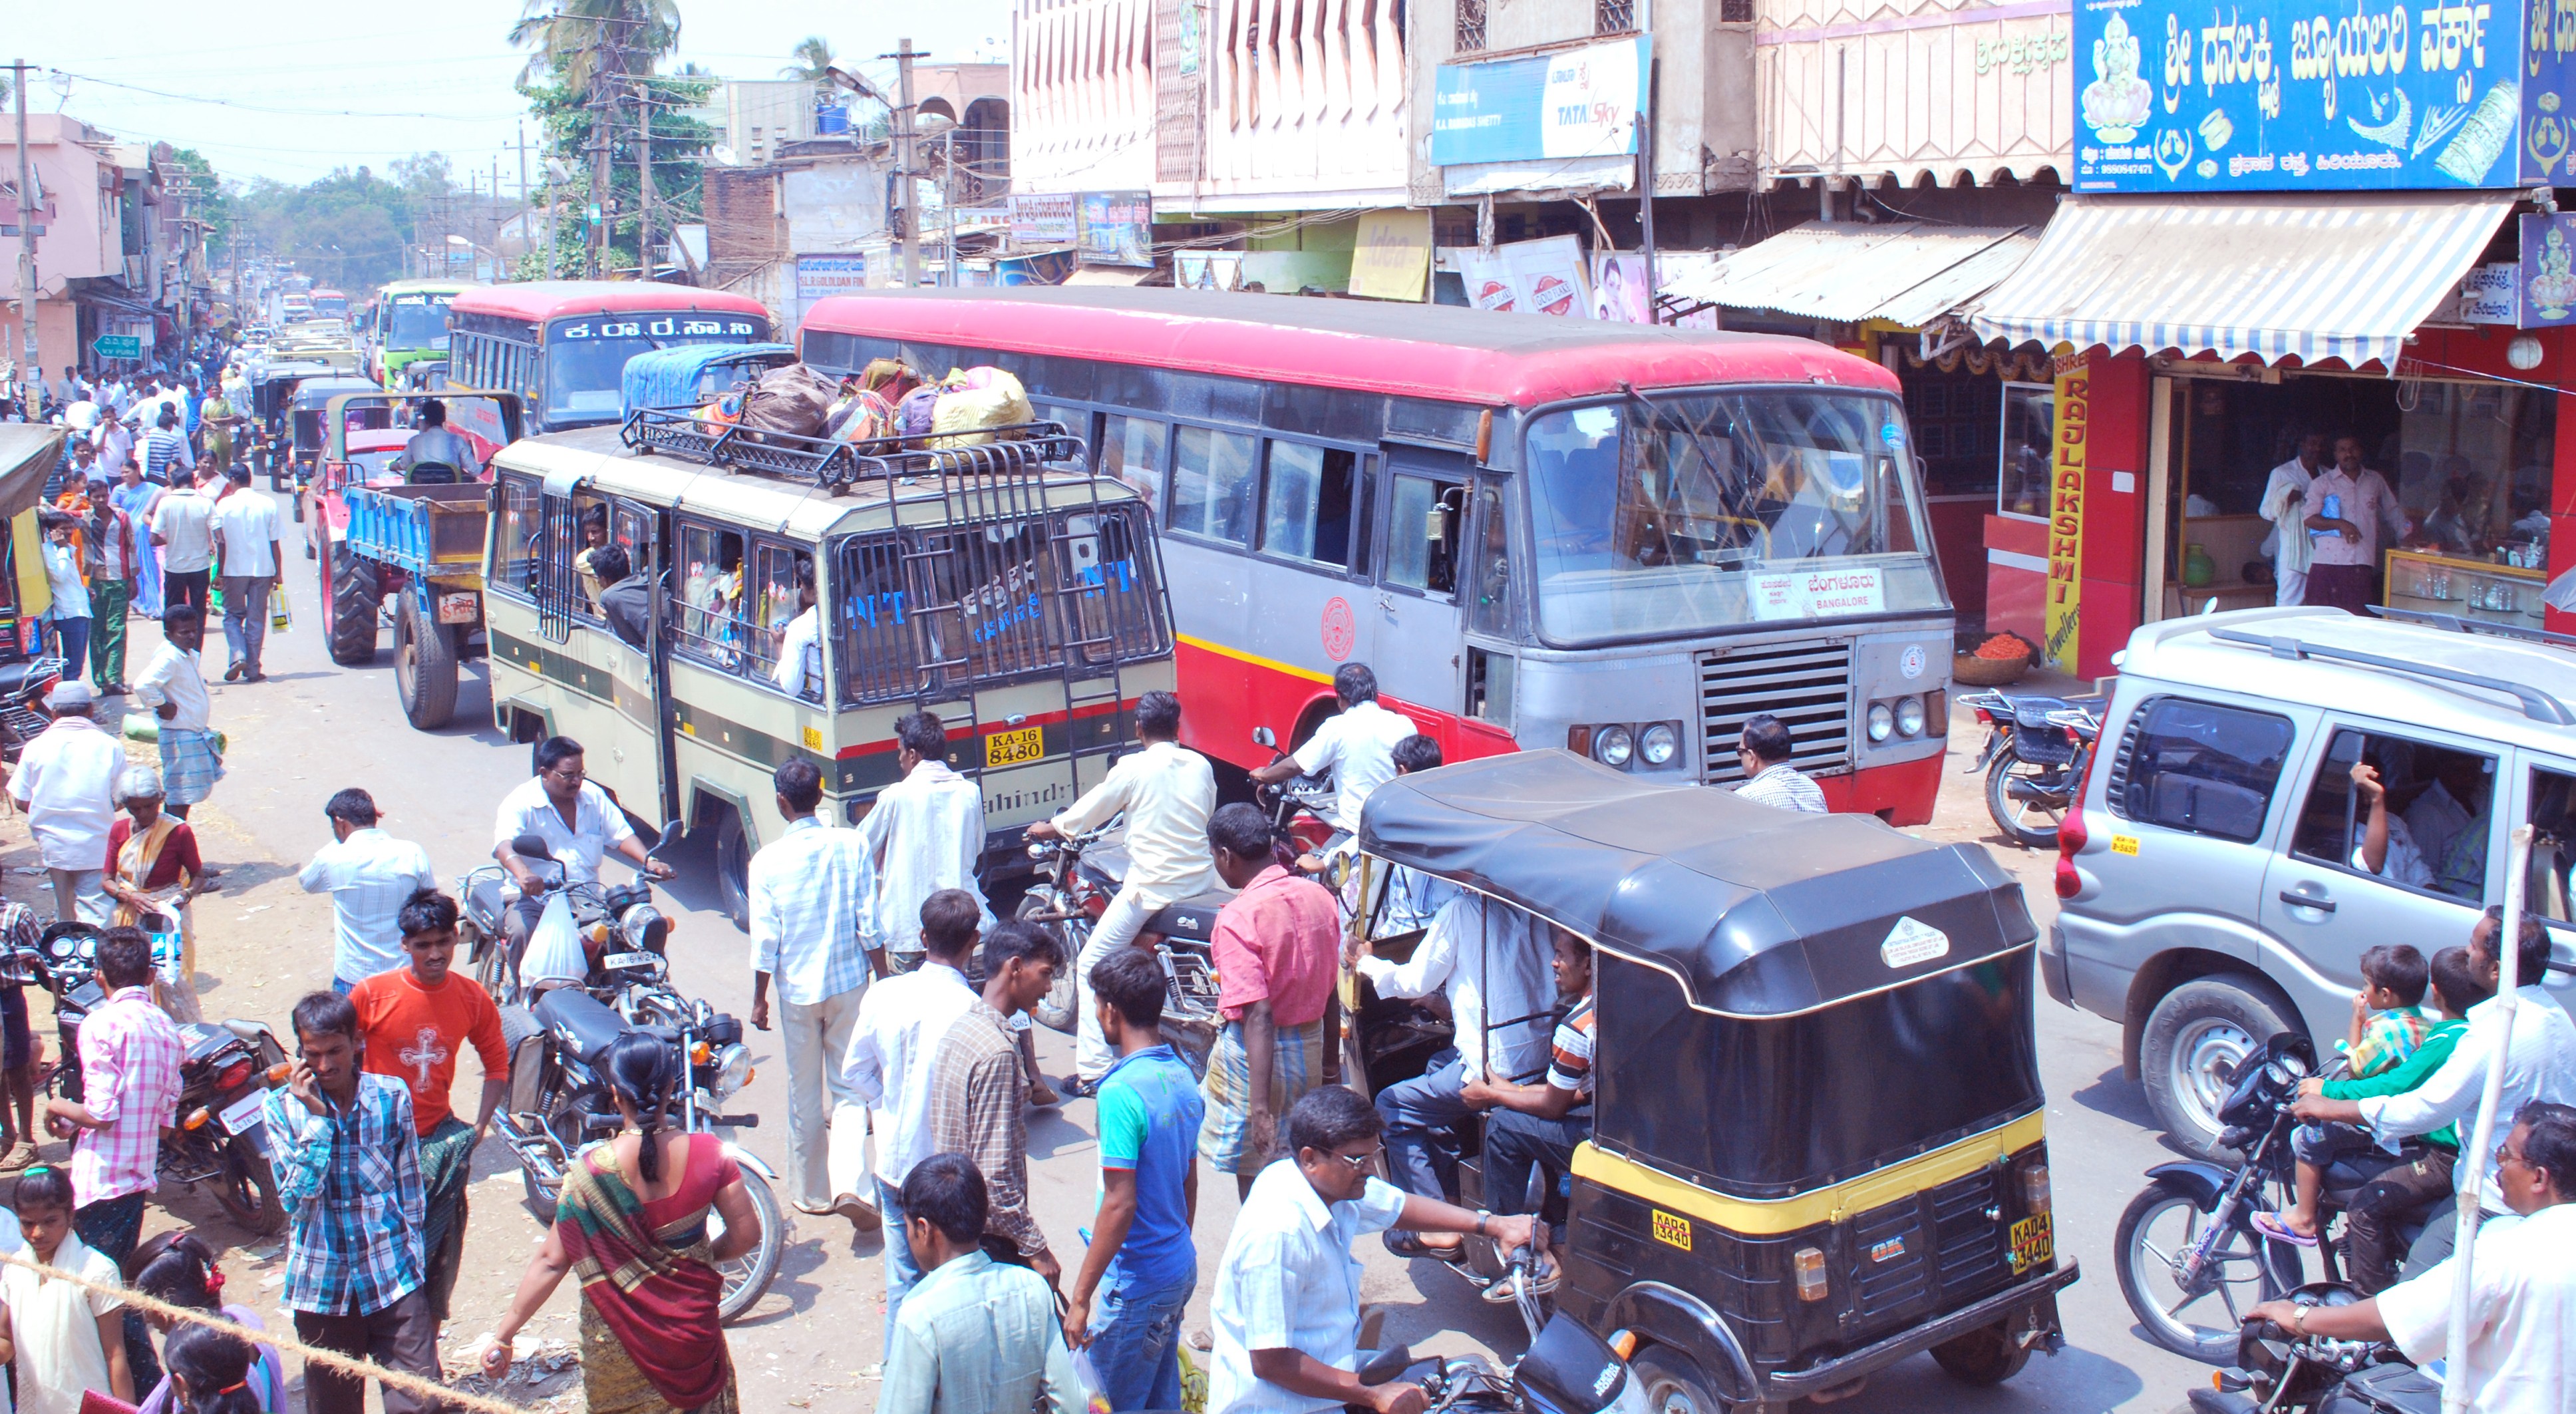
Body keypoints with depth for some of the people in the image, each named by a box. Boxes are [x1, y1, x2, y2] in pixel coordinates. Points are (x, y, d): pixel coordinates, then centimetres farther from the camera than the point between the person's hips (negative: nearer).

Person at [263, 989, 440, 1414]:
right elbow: (295, 1198, -12)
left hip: (393, 1278, 0)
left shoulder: (392, 1095, 0)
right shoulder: (281, 1107, -2)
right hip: (323, 1284, 0)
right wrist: (317, 1117, -16)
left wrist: (413, 1266, 8)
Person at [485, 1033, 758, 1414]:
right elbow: (746, 1235, -7)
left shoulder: (591, 1171, -18)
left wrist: (503, 1335, -7)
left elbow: (552, 1261, -15)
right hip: (693, 1323, 1)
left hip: (618, 1340, 0)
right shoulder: (709, 1154, -13)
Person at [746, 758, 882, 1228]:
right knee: (848, 1089, 7)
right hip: (849, 983, 1)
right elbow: (869, 926, -5)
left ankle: (812, 1193, 24)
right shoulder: (852, 847, -7)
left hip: (797, 989, -1)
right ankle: (848, 1185, -11)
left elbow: (765, 939, -8)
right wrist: (883, 979, 6)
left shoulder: (768, 860, -10)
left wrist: (759, 998, 4)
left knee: (804, 1096, 13)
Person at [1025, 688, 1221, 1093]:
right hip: (1203, 883, 5)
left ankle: (1094, 1070, -1)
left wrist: (1050, 828, 21)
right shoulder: (1200, 765, 6)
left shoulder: (1134, 767, -8)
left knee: (1091, 968, 4)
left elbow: (1088, 811, 2)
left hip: (1152, 885, -5)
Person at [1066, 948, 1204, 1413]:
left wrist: (1080, 1297, -18)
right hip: (1181, 1268, 8)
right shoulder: (1184, 1079, 4)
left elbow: (1120, 1205, -23)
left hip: (1136, 1280, -8)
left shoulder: (1121, 1091, -21)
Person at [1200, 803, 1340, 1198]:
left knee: (1253, 1176, 7)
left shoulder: (1237, 918, -21)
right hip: (1311, 1044, 7)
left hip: (1254, 1054, -7)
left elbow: (1259, 1017, -27)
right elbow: (1330, 991, 9)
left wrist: (1260, 1107, -28)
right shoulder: (1319, 896, 0)